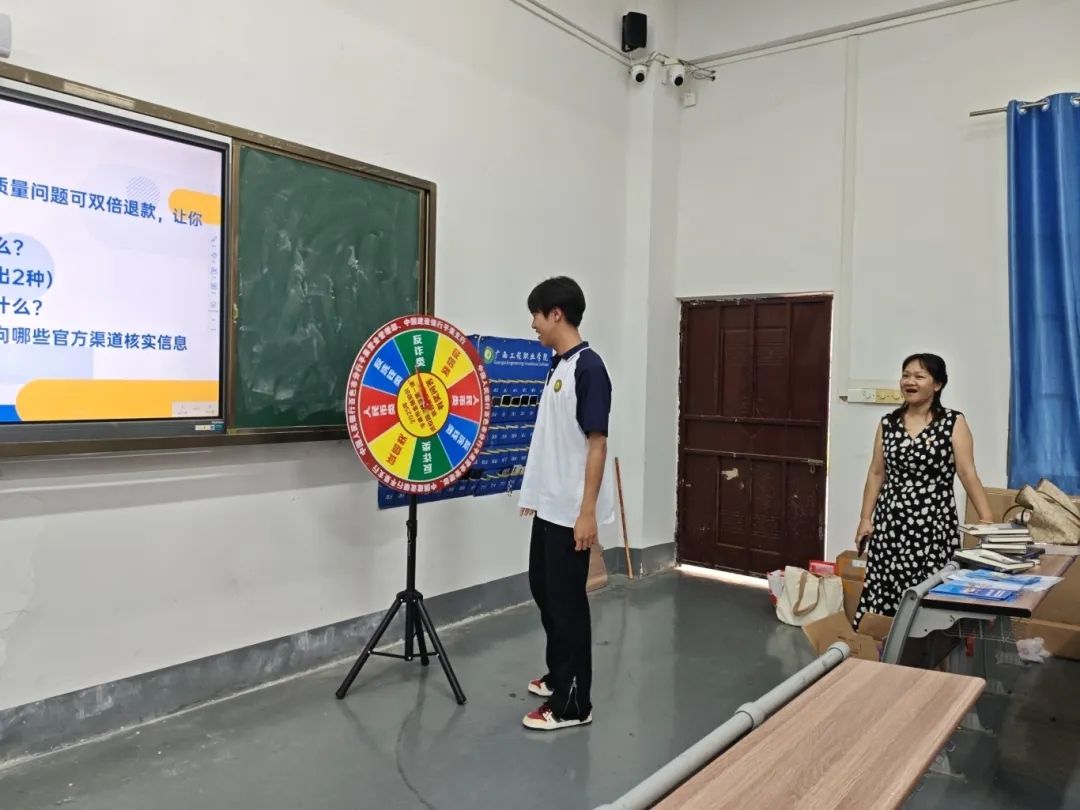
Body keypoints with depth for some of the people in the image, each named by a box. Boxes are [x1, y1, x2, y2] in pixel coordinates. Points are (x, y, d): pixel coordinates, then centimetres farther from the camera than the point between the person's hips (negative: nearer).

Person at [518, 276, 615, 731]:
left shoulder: (588, 367, -16)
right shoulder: (557, 365, 11)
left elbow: (597, 442, -19)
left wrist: (588, 511, -21)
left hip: (571, 511, -9)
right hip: (548, 505, 9)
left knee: (567, 602, 0)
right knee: (544, 590, 19)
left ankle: (573, 704, 14)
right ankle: (559, 676, 36)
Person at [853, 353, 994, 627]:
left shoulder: (953, 422, -2)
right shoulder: (888, 423, 7)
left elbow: (968, 473, -7)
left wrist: (987, 521, -15)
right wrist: (865, 517, 7)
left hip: (934, 523, -3)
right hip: (891, 521, 3)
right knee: (883, 591, 2)